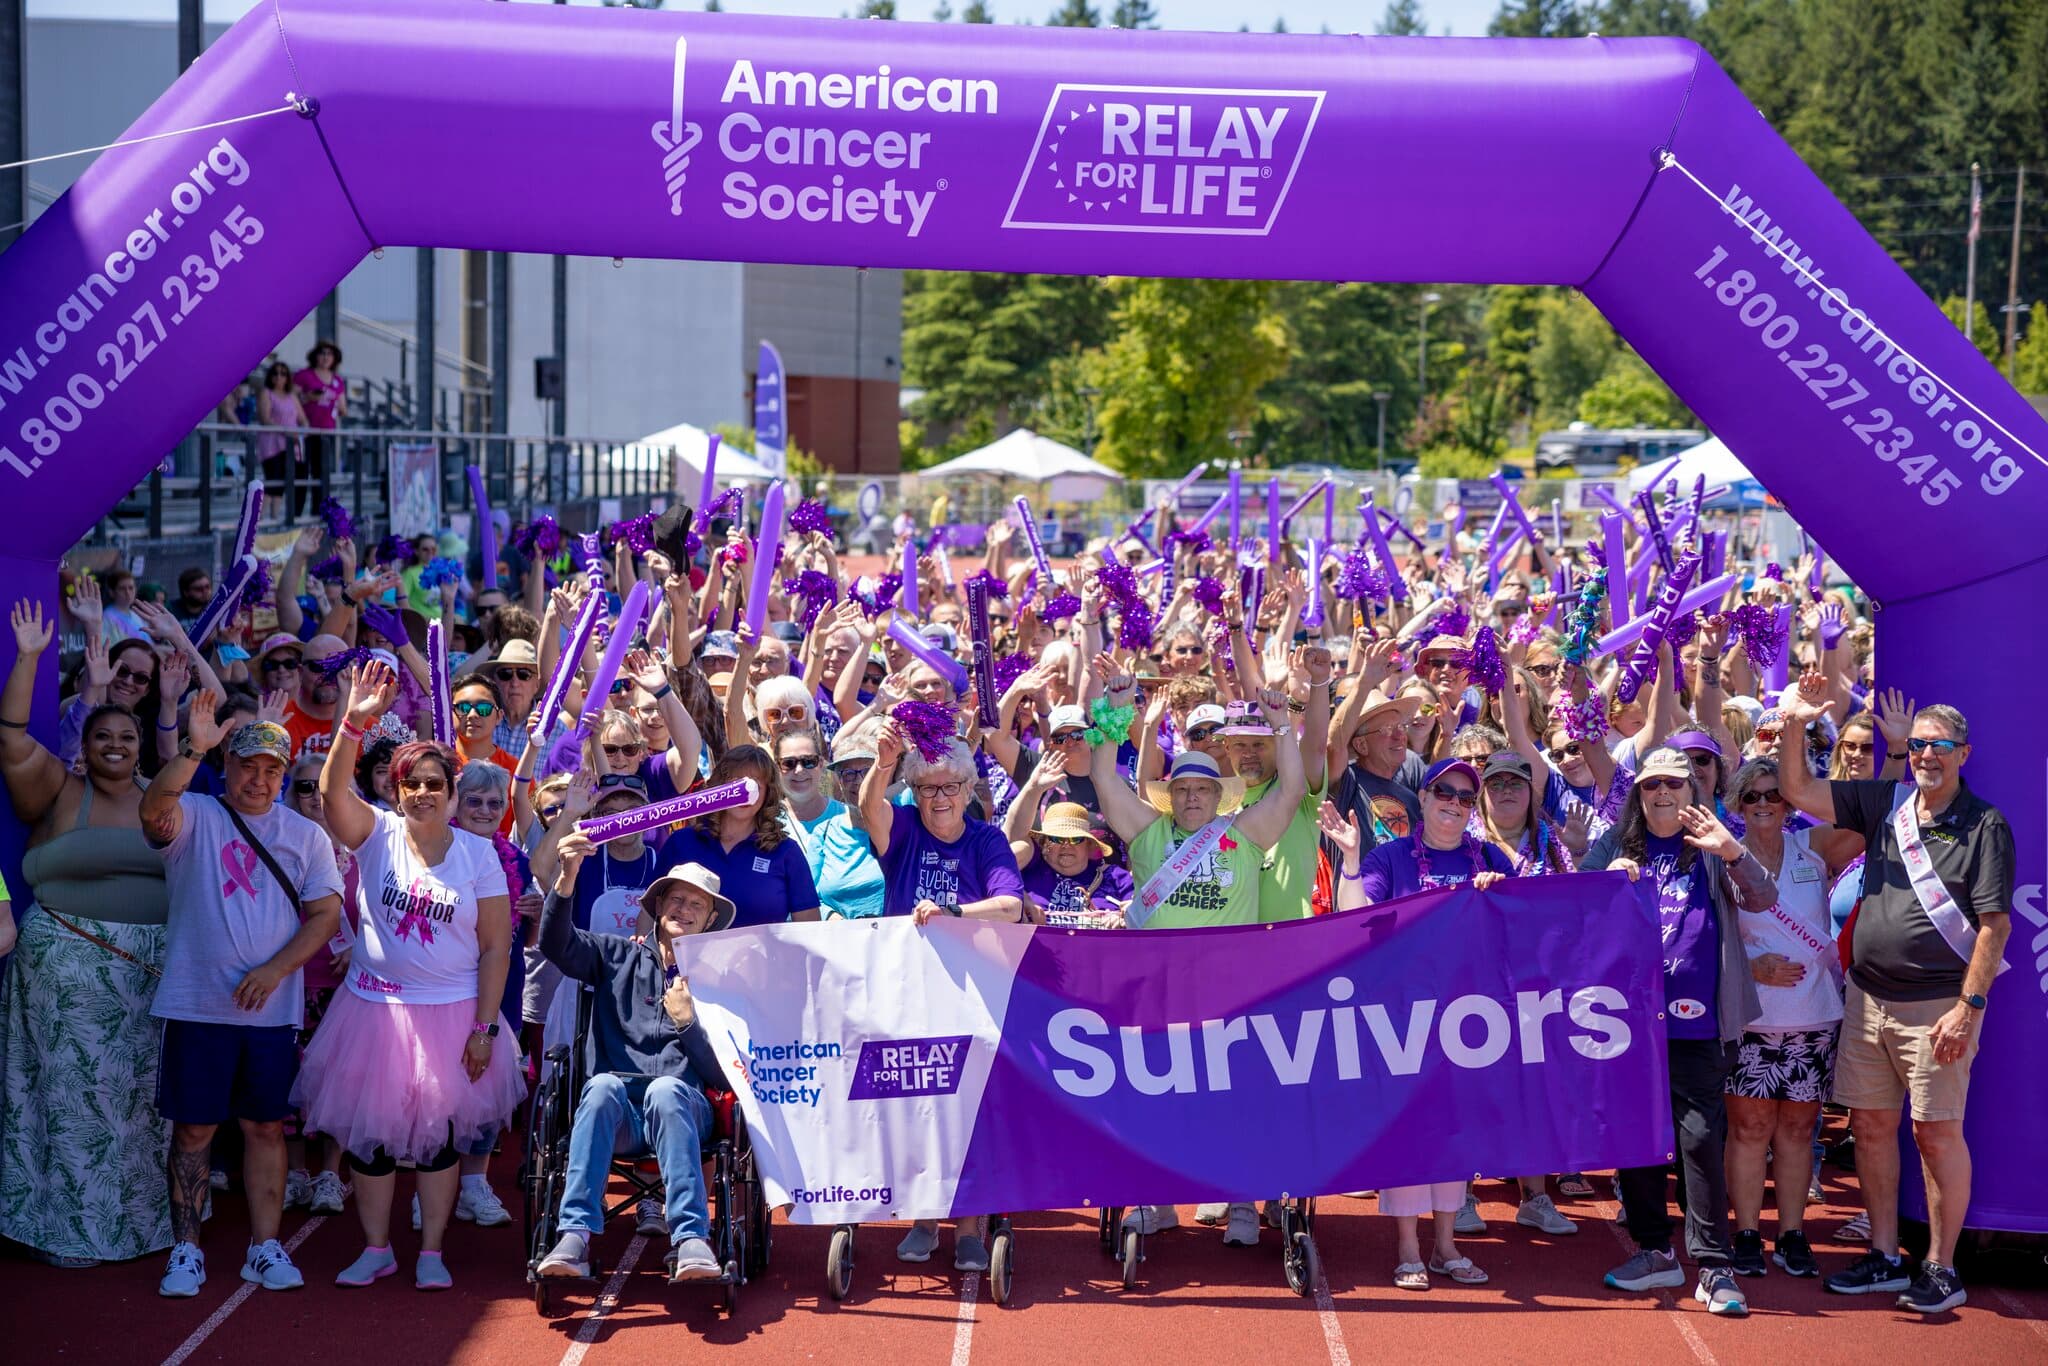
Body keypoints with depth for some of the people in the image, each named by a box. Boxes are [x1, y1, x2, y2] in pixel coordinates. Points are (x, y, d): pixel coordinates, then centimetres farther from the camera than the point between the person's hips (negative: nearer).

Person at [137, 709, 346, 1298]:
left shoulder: (306, 836, 8)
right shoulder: (195, 817, 1)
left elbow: (325, 915, 2)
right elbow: (153, 808, -23)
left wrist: (273, 970, -11)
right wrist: (194, 747, -37)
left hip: (273, 1007, 2)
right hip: (197, 1004, -2)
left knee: (266, 1127, 8)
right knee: (193, 1128, 2)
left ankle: (265, 1248, 15)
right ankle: (186, 1250, 11)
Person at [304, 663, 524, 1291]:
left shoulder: (479, 855, -3)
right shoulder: (378, 835, -3)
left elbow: (495, 946, -2)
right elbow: (333, 789, -23)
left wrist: (485, 1027, -7)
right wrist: (354, 723, -37)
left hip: (451, 1012, -1)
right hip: (373, 1007, 1)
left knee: (438, 1133, 7)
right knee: (369, 1131, 6)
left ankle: (431, 1252, 18)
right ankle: (376, 1249, 21)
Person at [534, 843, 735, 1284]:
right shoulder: (618, 957, 17)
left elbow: (723, 1075, 7)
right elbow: (556, 945, -4)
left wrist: (687, 1022, -8)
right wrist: (567, 879, -19)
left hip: (681, 1109, -1)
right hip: (615, 1113, 1)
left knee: (666, 1089, -35)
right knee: (603, 1085, -33)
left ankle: (690, 1240, -45)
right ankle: (576, 1234, -42)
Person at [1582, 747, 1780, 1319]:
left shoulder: (1711, 849, 7)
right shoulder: (1614, 847, 11)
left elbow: (1763, 900, -7)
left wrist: (1734, 852, -25)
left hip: (1695, 1019, -3)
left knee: (1700, 1134, -8)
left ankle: (1713, 1266, -4)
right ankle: (1655, 1251, 22)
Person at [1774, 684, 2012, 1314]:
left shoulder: (1984, 825, -7)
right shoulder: (1885, 803, 8)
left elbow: (1995, 924, -10)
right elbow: (1799, 791, 8)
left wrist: (1968, 1007, -16)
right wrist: (1795, 723, -7)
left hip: (1937, 1003, -5)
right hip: (1868, 996, 5)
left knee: (1937, 1132, -3)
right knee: (1871, 1123, 9)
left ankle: (1941, 1267, 8)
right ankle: (1885, 1257, 20)